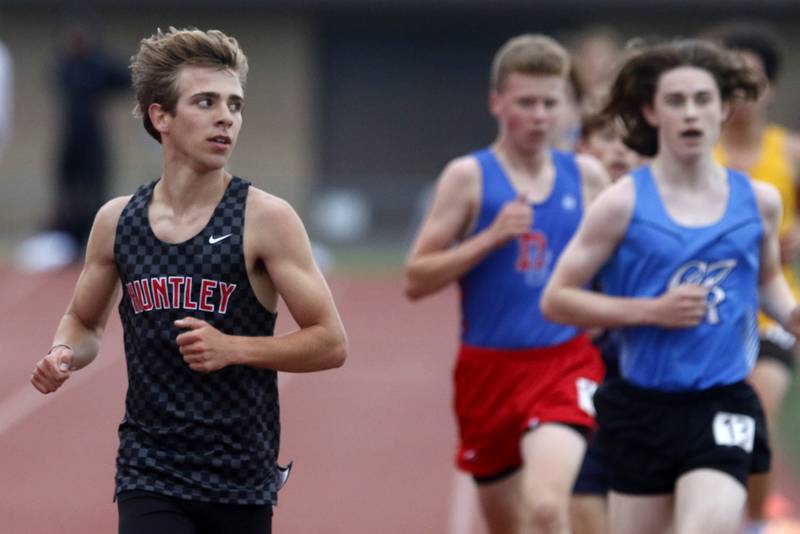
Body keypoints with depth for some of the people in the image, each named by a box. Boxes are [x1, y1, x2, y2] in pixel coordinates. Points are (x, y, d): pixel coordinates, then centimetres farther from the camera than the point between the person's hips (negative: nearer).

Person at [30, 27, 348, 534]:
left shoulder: (264, 218, -7)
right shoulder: (117, 220, 5)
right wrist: (64, 354, -3)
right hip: (148, 475, 1)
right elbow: (84, 321, 20)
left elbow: (330, 343, -7)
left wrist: (232, 348, -20)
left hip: (242, 481, -1)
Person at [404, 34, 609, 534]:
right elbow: (415, 280, -5)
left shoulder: (587, 176, 5)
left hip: (565, 365, -1)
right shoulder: (468, 176, -2)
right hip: (490, 367, 1)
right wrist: (491, 236, -16)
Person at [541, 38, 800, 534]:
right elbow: (556, 299, -3)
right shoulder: (623, 204, -5)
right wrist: (652, 311, -14)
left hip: (723, 405, 0)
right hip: (643, 408, 0)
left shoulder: (759, 201, 4)